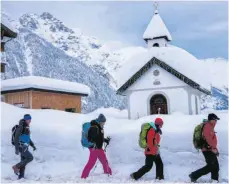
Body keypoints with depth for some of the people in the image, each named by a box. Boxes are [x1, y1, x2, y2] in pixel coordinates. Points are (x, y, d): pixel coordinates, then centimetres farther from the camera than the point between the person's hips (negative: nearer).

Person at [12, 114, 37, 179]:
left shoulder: (27, 127, 13)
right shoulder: (21, 127, -17)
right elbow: (16, 138, -21)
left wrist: (33, 145, 18)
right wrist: (16, 149, -25)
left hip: (25, 147, 9)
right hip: (21, 147, -9)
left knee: (23, 162, 9)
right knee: (30, 158, -13)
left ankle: (21, 176, 15)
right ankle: (16, 167, -3)